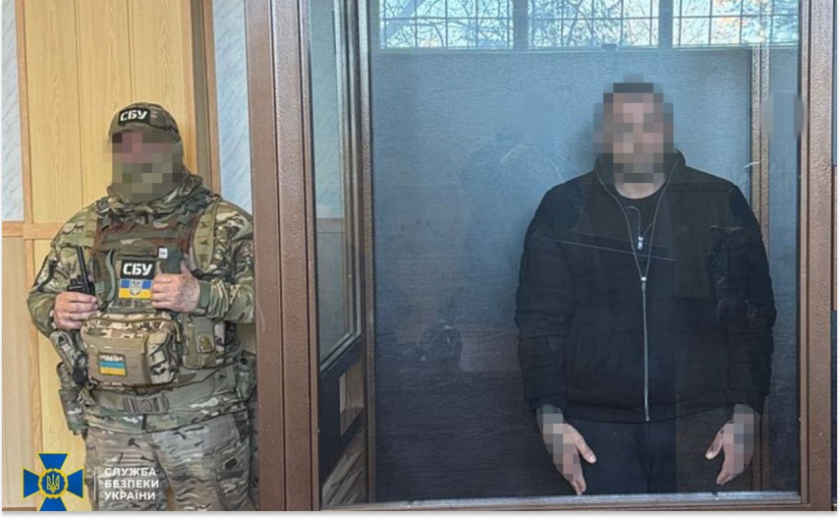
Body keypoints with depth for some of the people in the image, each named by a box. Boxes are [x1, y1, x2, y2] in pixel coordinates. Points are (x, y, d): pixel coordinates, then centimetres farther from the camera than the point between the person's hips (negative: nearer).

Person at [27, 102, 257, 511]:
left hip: (202, 416, -3)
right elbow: (39, 297, 18)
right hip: (112, 421, 3)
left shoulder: (224, 224, -2)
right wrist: (54, 311, -4)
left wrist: (202, 296, -23)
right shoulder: (82, 229, 10)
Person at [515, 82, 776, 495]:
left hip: (699, 421, 0)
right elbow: (539, 321, 3)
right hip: (597, 428, 0)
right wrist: (550, 417, -4)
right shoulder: (564, 209, 4)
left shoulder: (721, 205, 4)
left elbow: (752, 317, 4)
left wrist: (746, 413, -3)